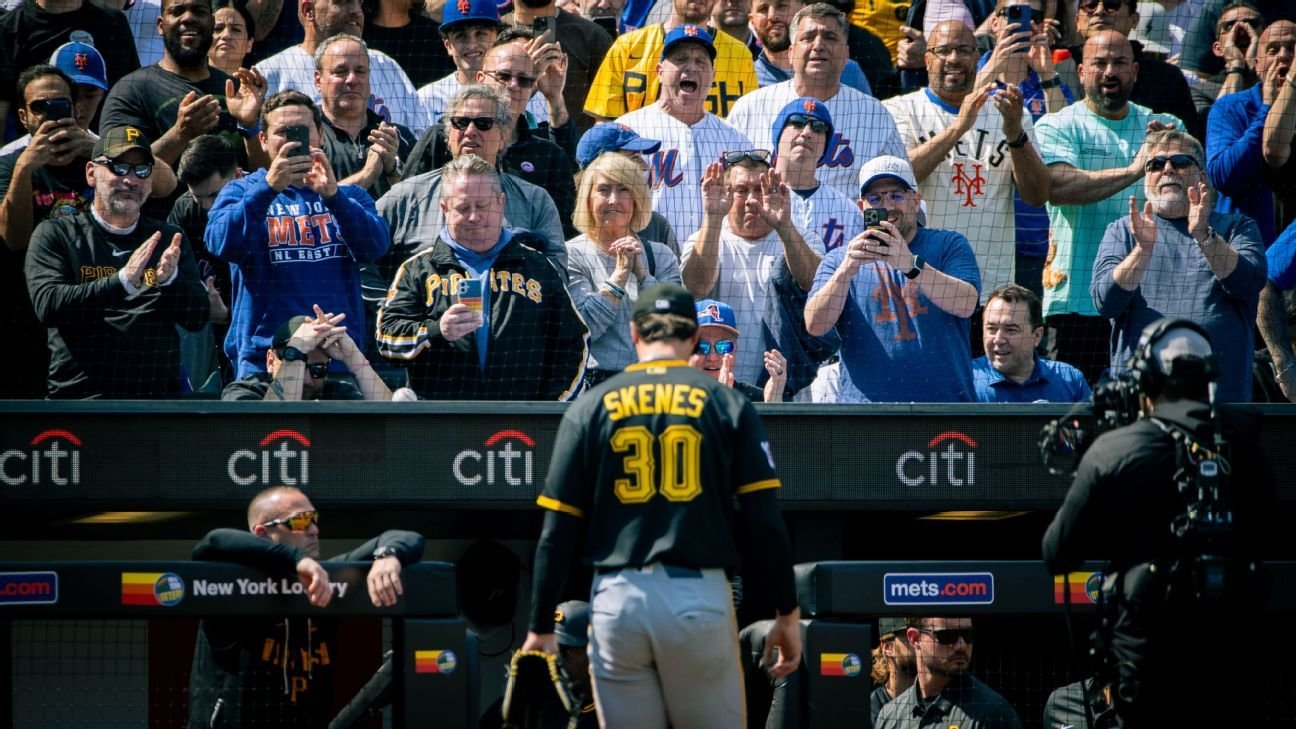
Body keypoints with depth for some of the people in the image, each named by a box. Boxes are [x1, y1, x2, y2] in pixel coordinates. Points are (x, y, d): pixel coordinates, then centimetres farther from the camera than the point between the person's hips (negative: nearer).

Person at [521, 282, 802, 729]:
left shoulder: (591, 408, 6)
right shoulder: (726, 405, 4)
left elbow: (558, 531, 3)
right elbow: (765, 521, -1)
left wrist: (541, 627, 8)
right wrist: (787, 613, 6)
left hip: (619, 601, 1)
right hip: (700, 596, -1)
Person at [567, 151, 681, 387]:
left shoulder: (661, 256, 14)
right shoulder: (573, 255, 5)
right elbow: (585, 328, -6)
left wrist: (641, 273, -6)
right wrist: (621, 273, -6)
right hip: (594, 382, -3)